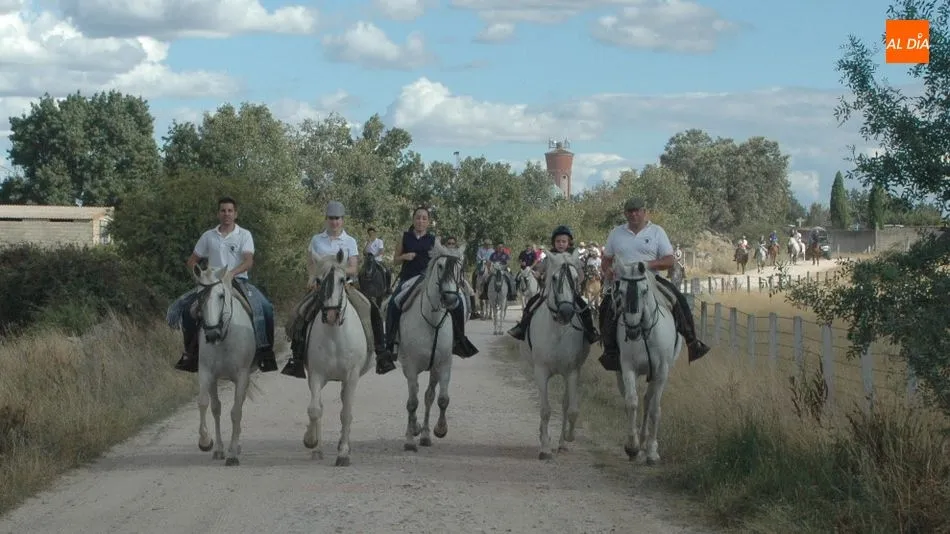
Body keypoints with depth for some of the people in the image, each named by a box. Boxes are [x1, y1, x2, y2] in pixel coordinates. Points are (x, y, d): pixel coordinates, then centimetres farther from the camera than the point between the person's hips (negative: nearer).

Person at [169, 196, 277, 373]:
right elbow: (192, 261, 17)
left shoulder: (244, 235, 4)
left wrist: (231, 273, -28)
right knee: (185, 306, -20)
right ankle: (191, 351, -7)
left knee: (265, 308, -28)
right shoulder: (208, 236, 11)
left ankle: (265, 352, -15)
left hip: (239, 280, -2)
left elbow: (249, 261, -11)